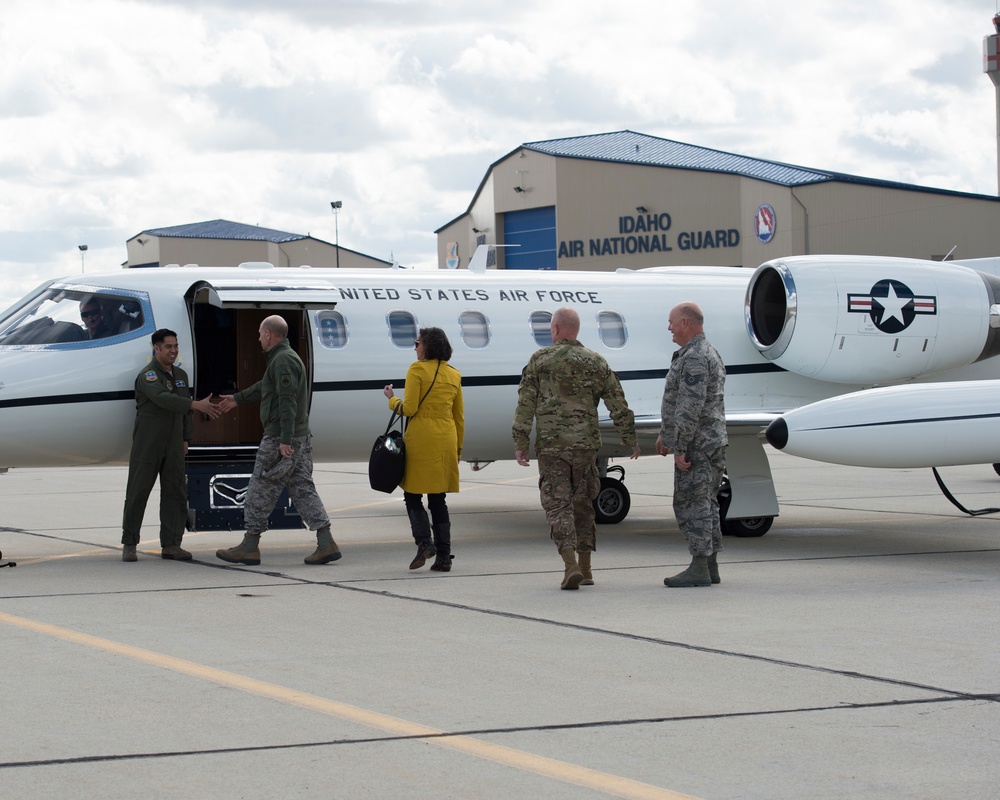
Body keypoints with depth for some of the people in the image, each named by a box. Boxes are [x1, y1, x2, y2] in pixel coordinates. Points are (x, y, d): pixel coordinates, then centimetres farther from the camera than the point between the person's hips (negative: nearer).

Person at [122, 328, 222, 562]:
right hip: (147, 444, -6)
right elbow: (164, 399, -28)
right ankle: (129, 544, 5)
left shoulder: (181, 375, 13)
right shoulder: (147, 375, -11)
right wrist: (197, 405, -36)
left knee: (175, 493, 2)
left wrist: (186, 439, 14)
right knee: (137, 492, -2)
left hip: (173, 446, 6)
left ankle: (171, 545, 4)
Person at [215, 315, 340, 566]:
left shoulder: (283, 361, -15)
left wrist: (285, 440, -29)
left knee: (261, 489, -1)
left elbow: (287, 402, -24)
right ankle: (326, 543, 0)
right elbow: (264, 386, 36)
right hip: (300, 437, 10)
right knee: (302, 489, 7)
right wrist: (238, 398, 48)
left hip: (280, 439, -10)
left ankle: (249, 547, 6)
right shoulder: (288, 358, 19)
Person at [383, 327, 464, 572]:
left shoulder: (417, 369, -6)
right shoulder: (454, 374, 11)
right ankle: (443, 556, 4)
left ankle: (424, 542, -14)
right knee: (438, 499, 9)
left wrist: (391, 399, 8)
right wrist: (458, 447, 20)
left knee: (413, 496, 5)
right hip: (446, 439, 5)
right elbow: (459, 416, 13)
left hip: (420, 439, -5)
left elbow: (409, 408, -12)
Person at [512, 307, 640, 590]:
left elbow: (525, 404, -6)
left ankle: (571, 566, -17)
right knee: (582, 504, 14)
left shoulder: (539, 360, -1)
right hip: (585, 444, 3)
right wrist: (630, 440, 15)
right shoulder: (596, 363, 5)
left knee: (558, 505, -3)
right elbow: (618, 405, 5)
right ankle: (585, 569, 17)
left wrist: (520, 444, -2)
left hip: (550, 444, -3)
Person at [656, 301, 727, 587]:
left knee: (690, 505, -7)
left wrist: (679, 448, -22)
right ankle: (710, 566, 14)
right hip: (714, 442, 10)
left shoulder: (694, 358, -17)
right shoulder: (710, 354, 18)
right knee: (707, 505, 12)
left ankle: (699, 569, -7)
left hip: (696, 445, -10)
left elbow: (690, 408, -23)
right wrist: (664, 434, 27)